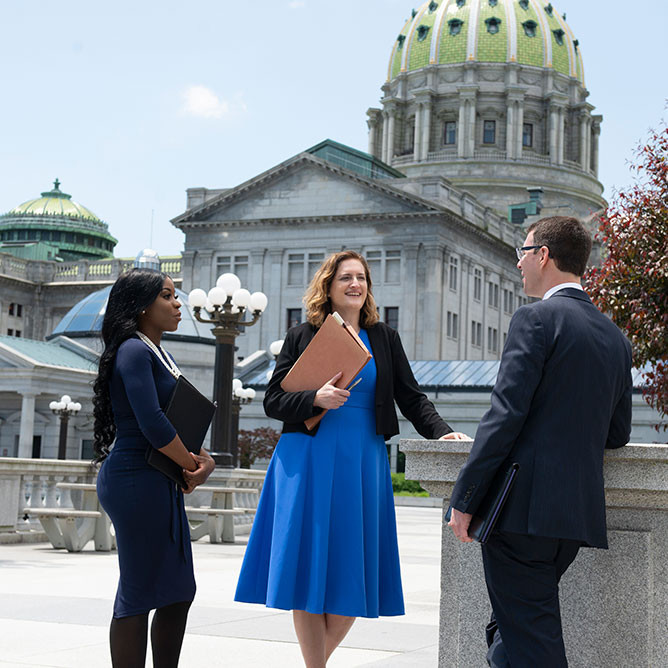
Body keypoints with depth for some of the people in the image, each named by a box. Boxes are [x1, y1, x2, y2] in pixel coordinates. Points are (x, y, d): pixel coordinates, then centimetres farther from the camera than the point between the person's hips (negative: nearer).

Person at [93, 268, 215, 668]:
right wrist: (193, 466, -10)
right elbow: (152, 424, -22)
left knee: (179, 592, 12)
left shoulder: (160, 354, 18)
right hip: (137, 481, -10)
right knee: (139, 592, -6)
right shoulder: (133, 351, -11)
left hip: (162, 485, 10)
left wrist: (204, 458, 0)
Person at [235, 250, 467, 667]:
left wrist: (442, 431, -9)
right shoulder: (303, 336, 6)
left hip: (363, 463, 2)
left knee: (353, 569, 1)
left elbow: (412, 398, 7)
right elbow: (273, 401, 2)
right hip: (308, 461, -2)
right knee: (309, 567, -4)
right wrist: (316, 399, -16)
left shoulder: (384, 339, 12)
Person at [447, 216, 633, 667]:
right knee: (511, 628, 19)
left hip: (524, 508, -8)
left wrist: (464, 499, -13)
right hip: (579, 510, 8)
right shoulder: (615, 337, 14)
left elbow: (506, 415, -15)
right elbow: (617, 434, 18)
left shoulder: (537, 318, -8)